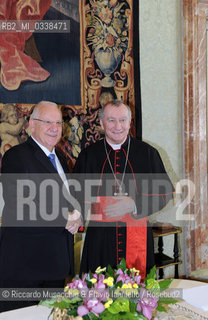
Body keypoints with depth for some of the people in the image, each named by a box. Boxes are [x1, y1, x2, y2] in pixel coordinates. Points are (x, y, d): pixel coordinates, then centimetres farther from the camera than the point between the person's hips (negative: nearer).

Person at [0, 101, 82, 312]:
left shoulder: (59, 159, 18)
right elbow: (18, 207, -18)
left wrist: (76, 216, -1)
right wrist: (66, 218, -15)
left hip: (57, 260, 8)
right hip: (25, 260, -8)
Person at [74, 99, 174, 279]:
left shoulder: (148, 153, 3)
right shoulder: (88, 156, 6)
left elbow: (164, 193, 1)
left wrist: (133, 205, -12)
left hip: (137, 238, 0)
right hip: (99, 240, 1)